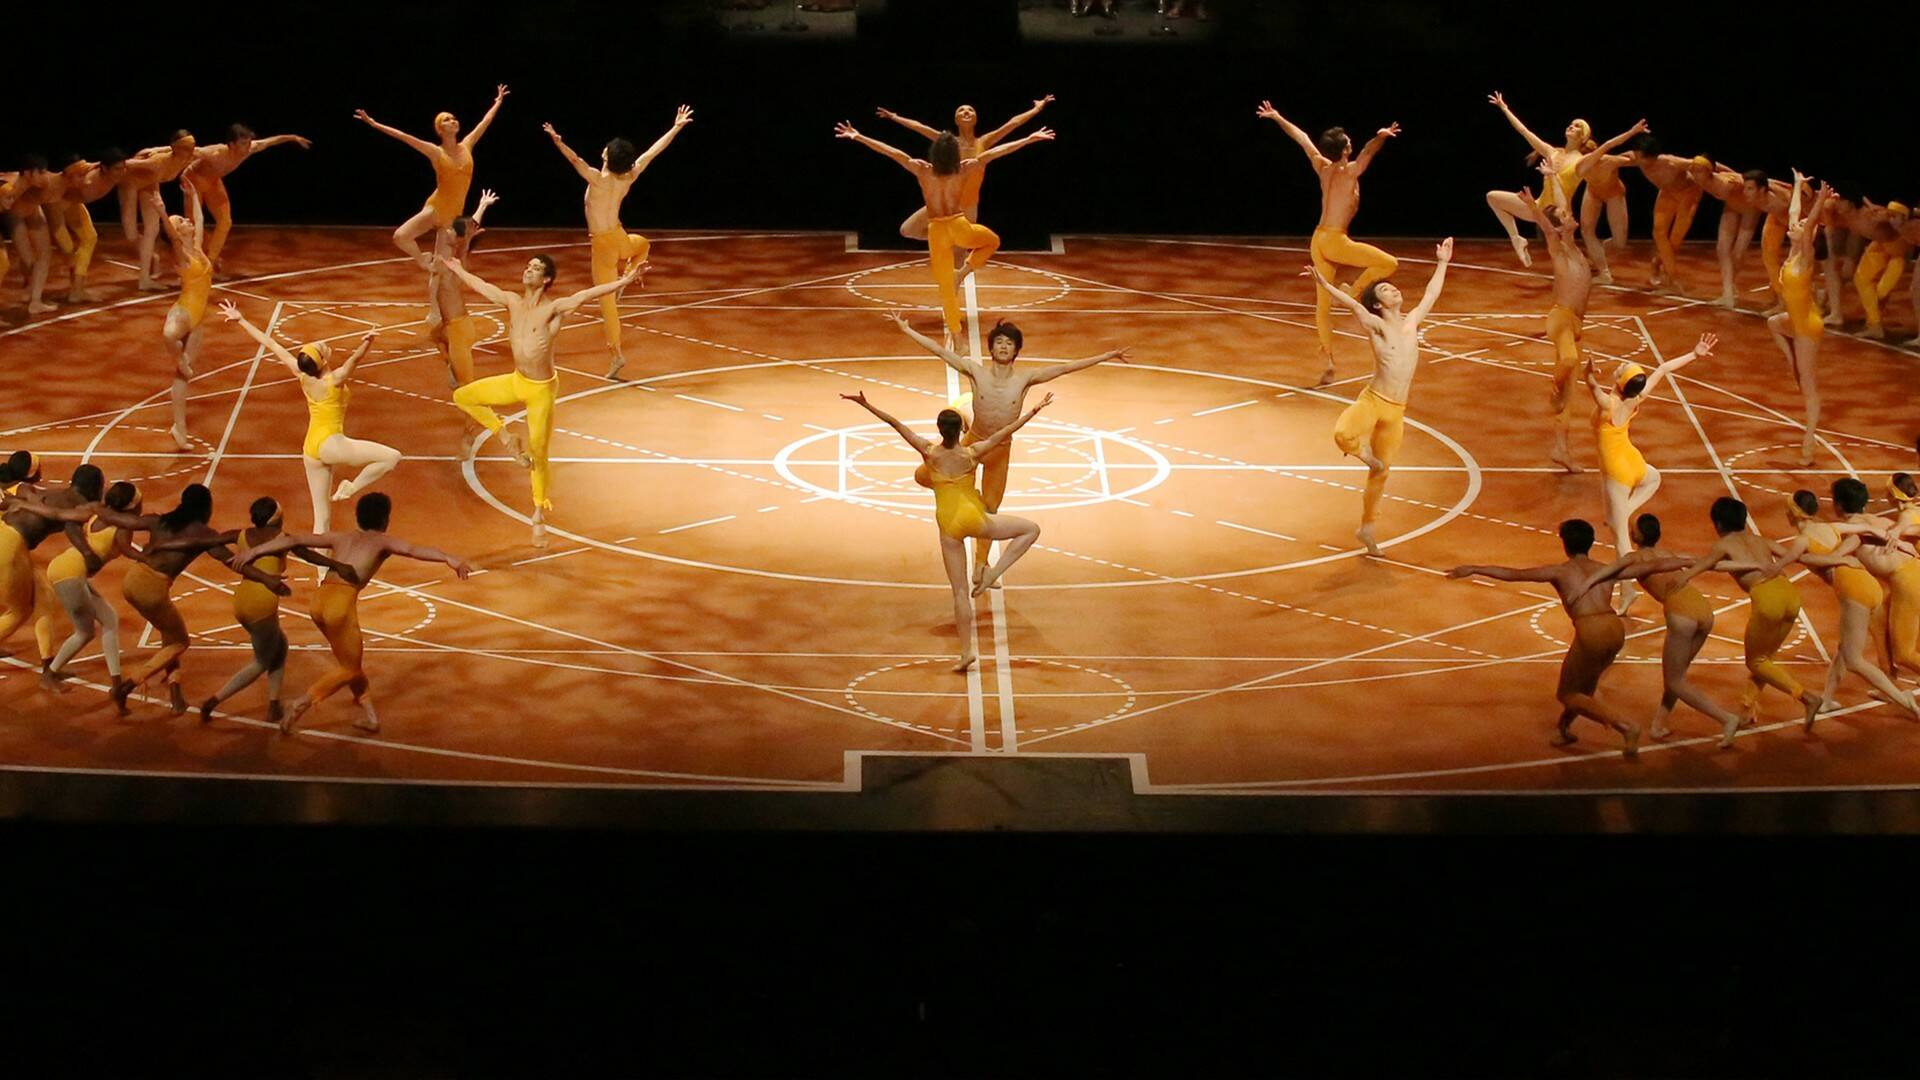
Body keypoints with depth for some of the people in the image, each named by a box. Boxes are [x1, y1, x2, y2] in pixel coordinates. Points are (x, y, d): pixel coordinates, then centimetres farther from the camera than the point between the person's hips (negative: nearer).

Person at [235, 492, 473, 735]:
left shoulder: (341, 538, 25)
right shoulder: (383, 541, 11)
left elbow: (294, 540, 20)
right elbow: (414, 550, -8)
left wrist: (255, 551, 25)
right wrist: (449, 559, -21)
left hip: (320, 599, 6)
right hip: (342, 601, -6)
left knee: (351, 659, 25)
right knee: (349, 669, 11)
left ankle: (370, 715, 26)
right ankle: (299, 709, -2)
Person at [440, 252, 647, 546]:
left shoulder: (554, 309, -18)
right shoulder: (512, 302, 0)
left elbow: (589, 294, -31)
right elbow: (480, 286, 18)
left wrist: (624, 281, -42)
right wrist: (457, 270, 31)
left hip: (541, 389, -6)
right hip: (515, 382, 6)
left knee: (538, 454, 1)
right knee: (463, 397, 10)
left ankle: (540, 515, 16)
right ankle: (506, 438, 19)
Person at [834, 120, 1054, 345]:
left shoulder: (922, 170, -9)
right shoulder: (965, 169, -9)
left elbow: (892, 152, -10)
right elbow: (992, 153, -5)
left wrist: (857, 137, -9)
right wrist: (1029, 140, -2)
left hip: (937, 231, 1)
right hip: (959, 227, -1)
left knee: (945, 285, 12)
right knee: (992, 241, 29)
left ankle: (955, 331, 15)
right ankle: (964, 273, 9)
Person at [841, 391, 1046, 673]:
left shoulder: (929, 452, -6)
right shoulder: (972, 454, -9)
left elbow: (894, 423, -5)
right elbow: (1007, 431, -6)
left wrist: (866, 404, -3)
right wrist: (1035, 410, 1)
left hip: (948, 527, 2)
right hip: (974, 519, -2)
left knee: (960, 591, 8)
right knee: (1031, 529, 15)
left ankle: (966, 651, 6)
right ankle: (992, 574, 0)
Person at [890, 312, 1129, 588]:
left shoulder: (1025, 378, -16)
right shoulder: (976, 372, -16)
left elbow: (1066, 367, -17)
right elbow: (940, 351, -16)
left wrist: (1108, 356, -19)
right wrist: (906, 329, -17)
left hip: (1000, 450, -1)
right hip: (972, 441, 1)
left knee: (989, 510, 9)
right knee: (923, 476, -5)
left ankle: (981, 562, 28)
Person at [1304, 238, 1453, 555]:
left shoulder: (1411, 322, 10)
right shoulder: (1377, 326, -6)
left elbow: (1431, 295, 24)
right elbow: (1353, 304, -22)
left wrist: (1442, 263, 32)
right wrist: (1325, 285, -37)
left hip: (1396, 410, 5)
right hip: (1372, 401, -5)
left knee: (1380, 472, 12)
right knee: (1343, 435, -35)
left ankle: (1366, 528, 29)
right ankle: (1363, 449, 2)